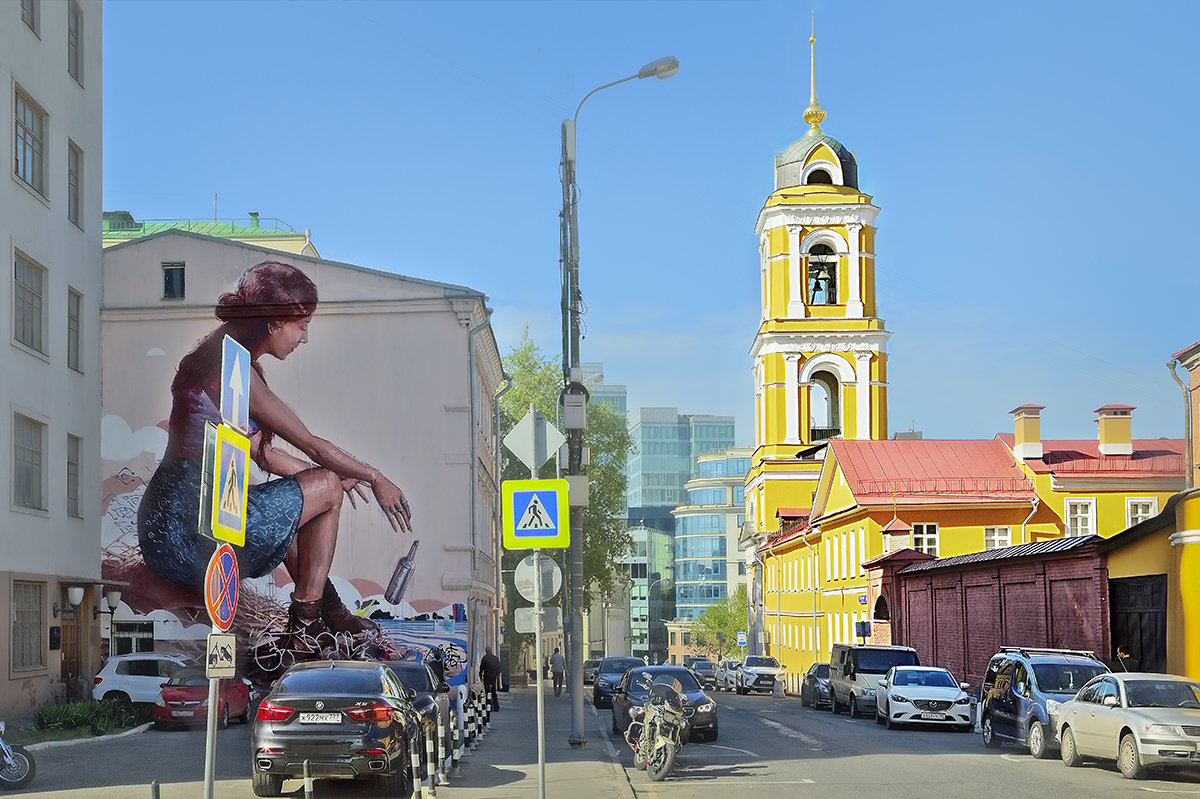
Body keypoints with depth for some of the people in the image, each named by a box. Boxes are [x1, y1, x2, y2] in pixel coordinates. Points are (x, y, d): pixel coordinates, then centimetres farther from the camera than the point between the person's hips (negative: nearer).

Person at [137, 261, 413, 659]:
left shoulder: (230, 361, 14)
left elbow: (260, 452, 20)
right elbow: (313, 446, -10)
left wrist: (325, 474, 25)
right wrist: (375, 478, 4)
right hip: (186, 532, -11)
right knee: (326, 488, 1)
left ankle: (327, 611, 33)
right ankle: (305, 632, 5)